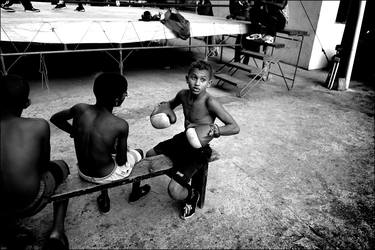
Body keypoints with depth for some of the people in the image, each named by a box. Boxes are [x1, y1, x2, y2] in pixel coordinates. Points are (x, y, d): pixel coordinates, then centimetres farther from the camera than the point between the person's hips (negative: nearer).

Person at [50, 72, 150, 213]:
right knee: (138, 153, 23)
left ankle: (104, 201, 45)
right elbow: (121, 161, -14)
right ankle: (135, 193, 46)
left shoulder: (80, 109, -16)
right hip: (107, 176, -4)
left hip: (83, 173, 4)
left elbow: (55, 119, 4)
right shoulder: (120, 126, -27)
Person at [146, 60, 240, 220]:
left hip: (199, 150, -7)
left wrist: (211, 130, -39)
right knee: (149, 156, 23)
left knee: (175, 192, -19)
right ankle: (181, 179, 36)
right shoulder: (183, 95, -7)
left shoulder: (210, 103, -27)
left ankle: (192, 196, 19)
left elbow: (235, 128, -27)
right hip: (182, 139, 8)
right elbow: (171, 103, 18)